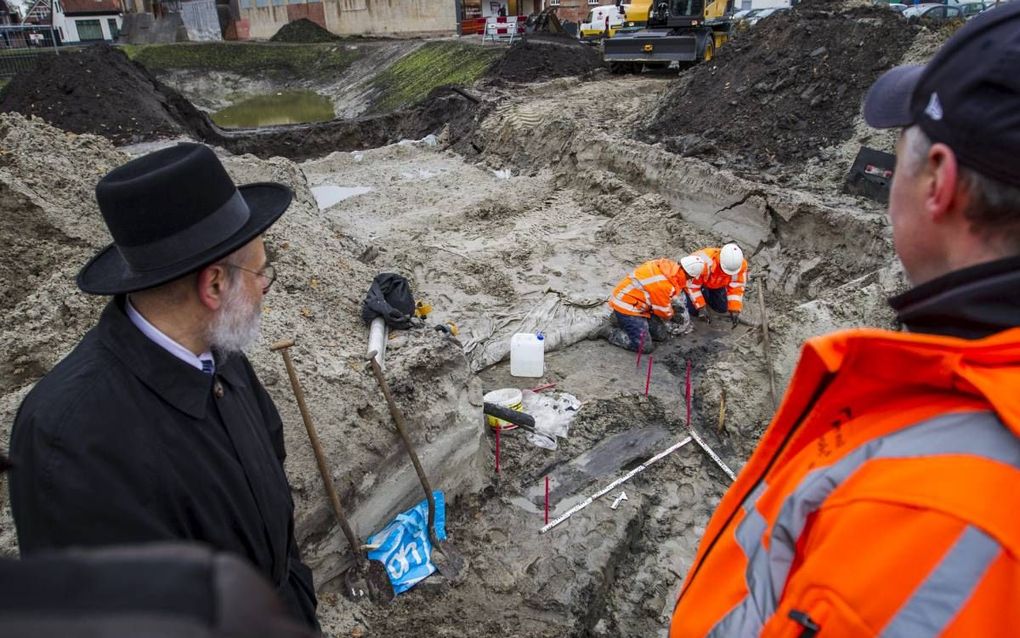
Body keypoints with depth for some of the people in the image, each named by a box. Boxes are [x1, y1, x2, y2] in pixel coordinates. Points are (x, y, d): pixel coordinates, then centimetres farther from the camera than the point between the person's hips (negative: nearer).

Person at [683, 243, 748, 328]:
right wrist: (700, 307, -31)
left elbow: (737, 287, -20)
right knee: (694, 311, -11)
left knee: (723, 309, 2)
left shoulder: (740, 264, -33)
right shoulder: (704, 262, -46)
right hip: (694, 279, -4)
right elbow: (692, 285, -31)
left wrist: (734, 310, -25)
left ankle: (706, 293, 26)